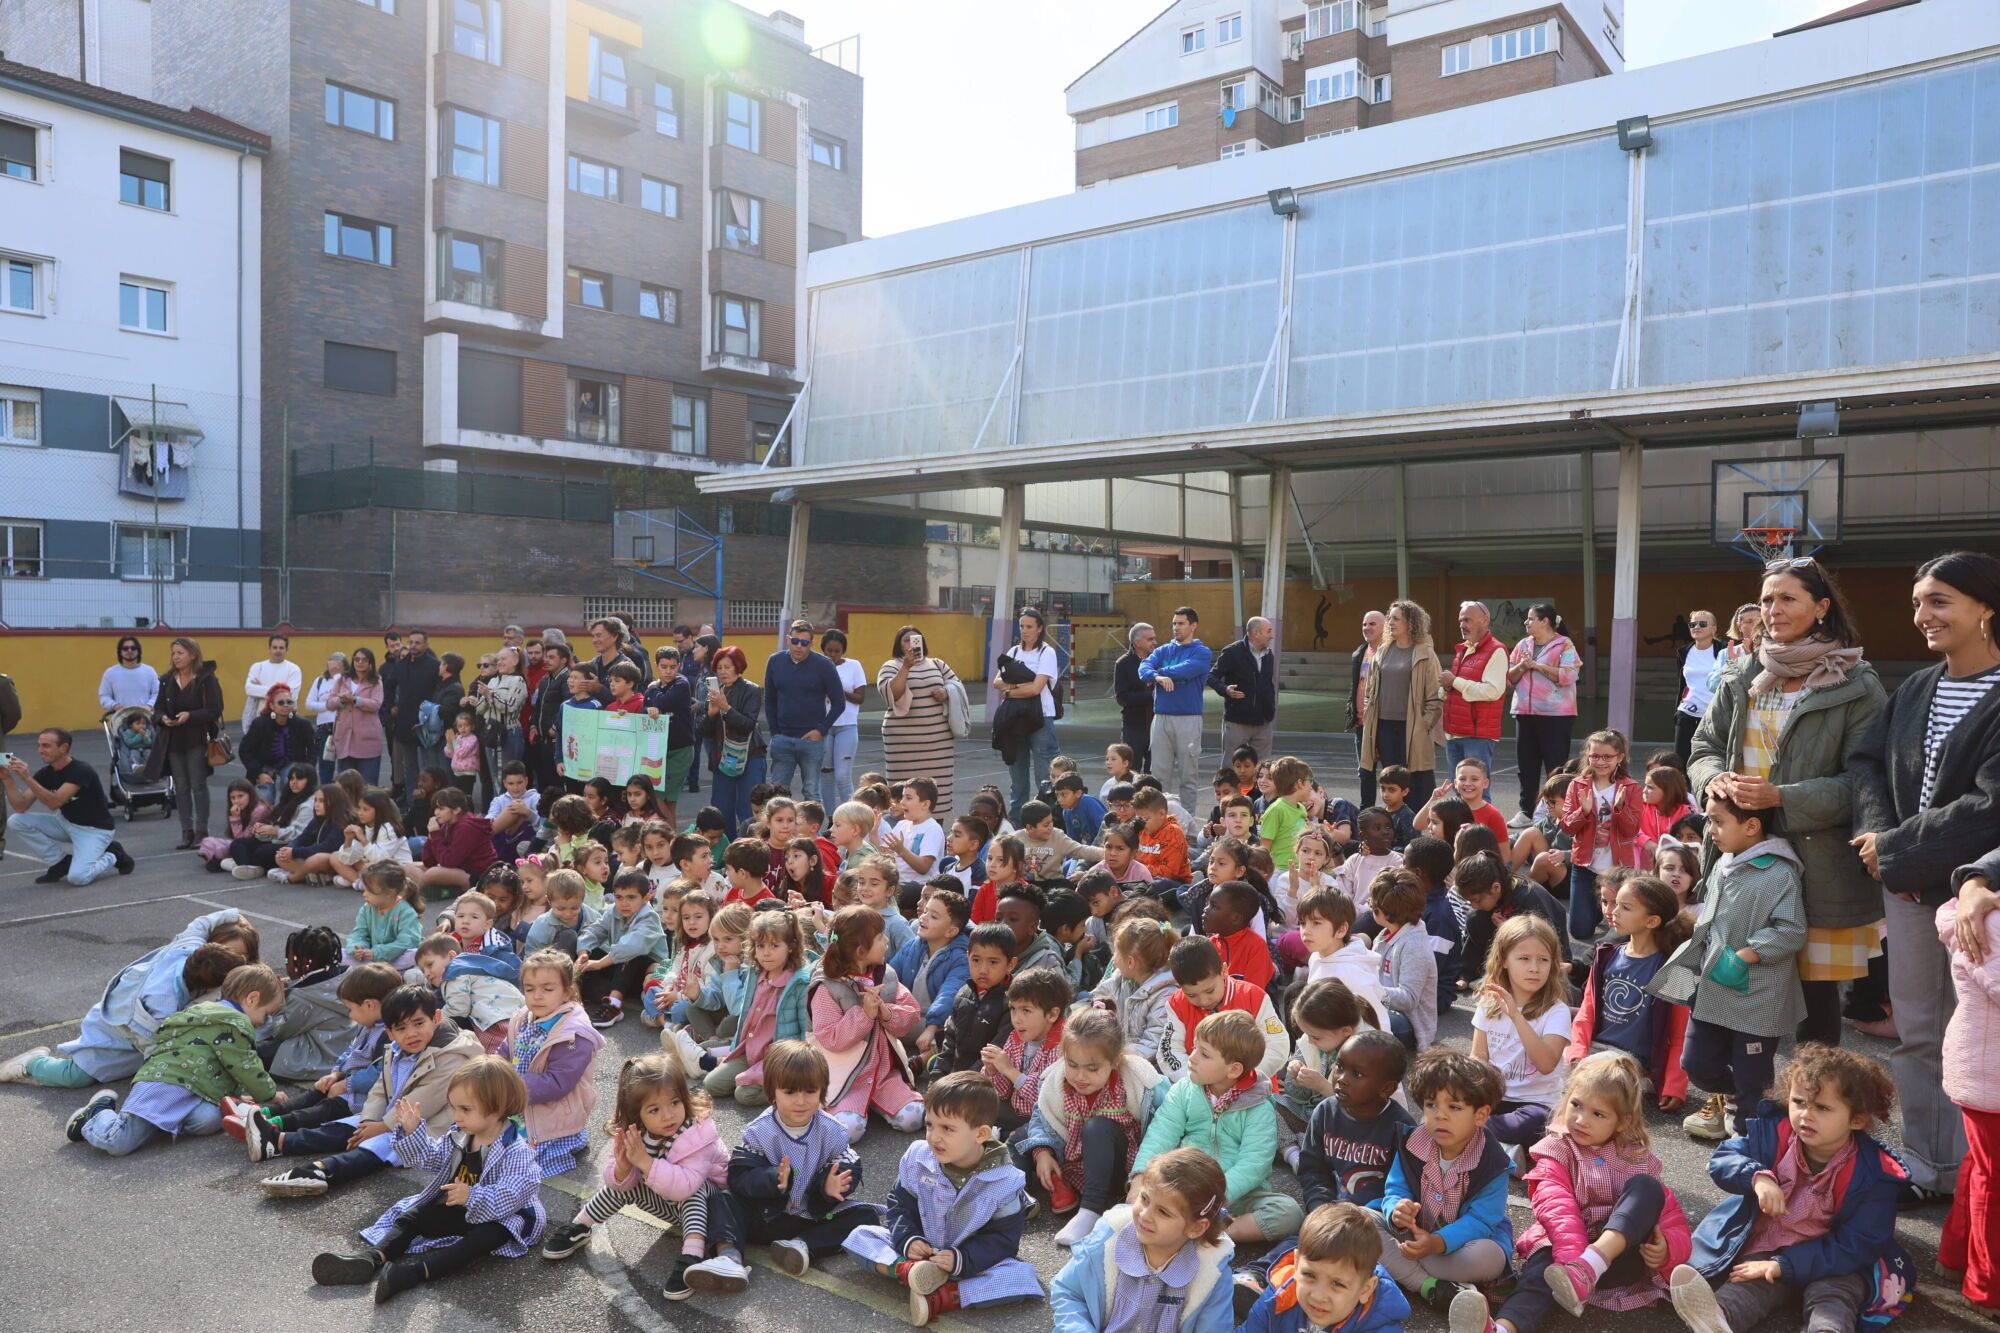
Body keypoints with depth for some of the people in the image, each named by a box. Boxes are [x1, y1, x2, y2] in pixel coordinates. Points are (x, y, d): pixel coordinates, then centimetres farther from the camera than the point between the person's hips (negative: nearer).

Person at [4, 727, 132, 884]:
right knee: (16, 822, -10)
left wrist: (27, 778, -40)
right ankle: (62, 862, 3)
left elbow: (54, 803, -35)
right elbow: (20, 807, -8)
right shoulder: (45, 773, -3)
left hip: (94, 829, -7)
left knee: (77, 877, -28)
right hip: (66, 823, 7)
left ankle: (113, 857, 4)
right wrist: (7, 779, -21)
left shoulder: (81, 771, -25)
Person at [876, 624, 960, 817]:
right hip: (904, 742, -3)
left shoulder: (938, 664, 14)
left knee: (937, 786, 3)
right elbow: (891, 693, -15)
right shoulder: (890, 667, 1)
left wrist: (947, 693, -5)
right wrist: (906, 667, -24)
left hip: (938, 738, 3)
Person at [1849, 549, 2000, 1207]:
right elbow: (1866, 761, 9)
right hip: (1909, 884, 6)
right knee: (1916, 1031, 13)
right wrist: (1880, 834, -8)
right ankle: (1925, 1165, 25)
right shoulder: (1916, 689, 8)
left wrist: (1893, 849, -13)